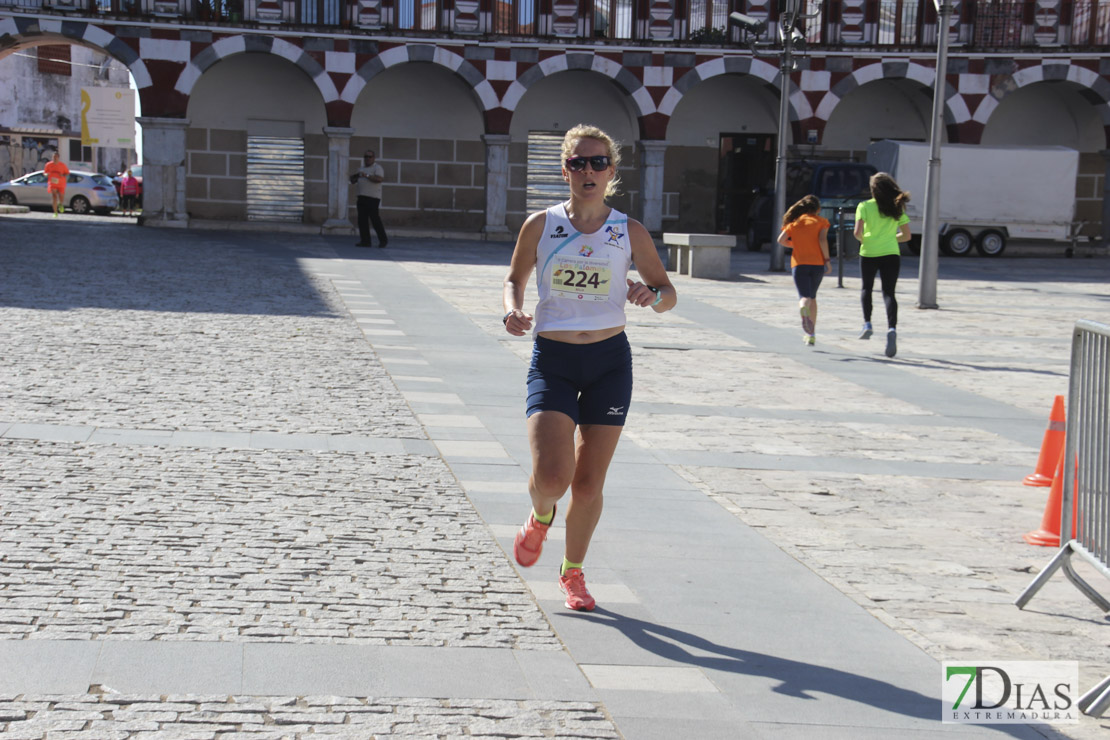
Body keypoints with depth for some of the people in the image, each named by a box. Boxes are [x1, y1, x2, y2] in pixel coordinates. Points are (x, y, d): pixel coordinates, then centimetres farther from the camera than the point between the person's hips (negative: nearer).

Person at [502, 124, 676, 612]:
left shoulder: (630, 232, 0)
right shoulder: (540, 226, -2)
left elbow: (667, 292, 9)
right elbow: (514, 279, 13)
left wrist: (652, 296, -14)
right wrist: (513, 312, -8)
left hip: (610, 361, 1)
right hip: (552, 360, -1)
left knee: (589, 484, 6)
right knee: (551, 475, -16)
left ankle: (572, 571, 30)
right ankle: (540, 518, 22)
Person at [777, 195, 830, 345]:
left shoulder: (794, 221, 11)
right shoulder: (821, 221, 7)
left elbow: (781, 240, 0)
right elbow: (822, 239, -9)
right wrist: (827, 260, -5)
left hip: (799, 263, 0)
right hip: (817, 263, 0)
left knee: (804, 297, -5)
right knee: (812, 297, 17)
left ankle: (803, 306, -45)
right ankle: (811, 334, 16)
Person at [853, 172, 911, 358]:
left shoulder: (864, 207, -3)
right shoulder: (897, 208, 6)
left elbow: (858, 232, -13)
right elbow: (906, 236, 7)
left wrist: (862, 239, 9)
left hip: (869, 253, -1)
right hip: (891, 254, 1)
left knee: (866, 288, 22)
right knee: (889, 293, -2)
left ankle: (867, 323, 9)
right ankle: (892, 328, -24)